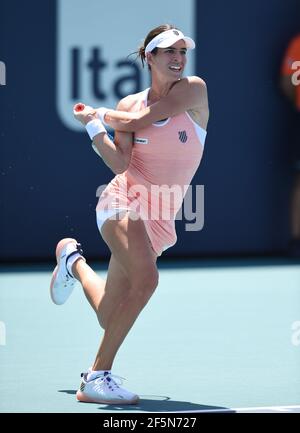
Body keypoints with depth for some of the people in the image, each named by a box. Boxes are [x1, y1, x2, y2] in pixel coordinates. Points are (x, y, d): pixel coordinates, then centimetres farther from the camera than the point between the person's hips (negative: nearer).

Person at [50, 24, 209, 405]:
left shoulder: (193, 90, -1)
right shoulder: (128, 105, 4)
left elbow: (139, 121, -10)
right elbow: (120, 162, -6)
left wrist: (100, 114, 6)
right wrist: (92, 126, -13)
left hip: (159, 219, 2)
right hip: (124, 201, -2)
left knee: (111, 320, 3)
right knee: (145, 277, -32)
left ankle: (73, 261, 37)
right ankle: (98, 377, -24)